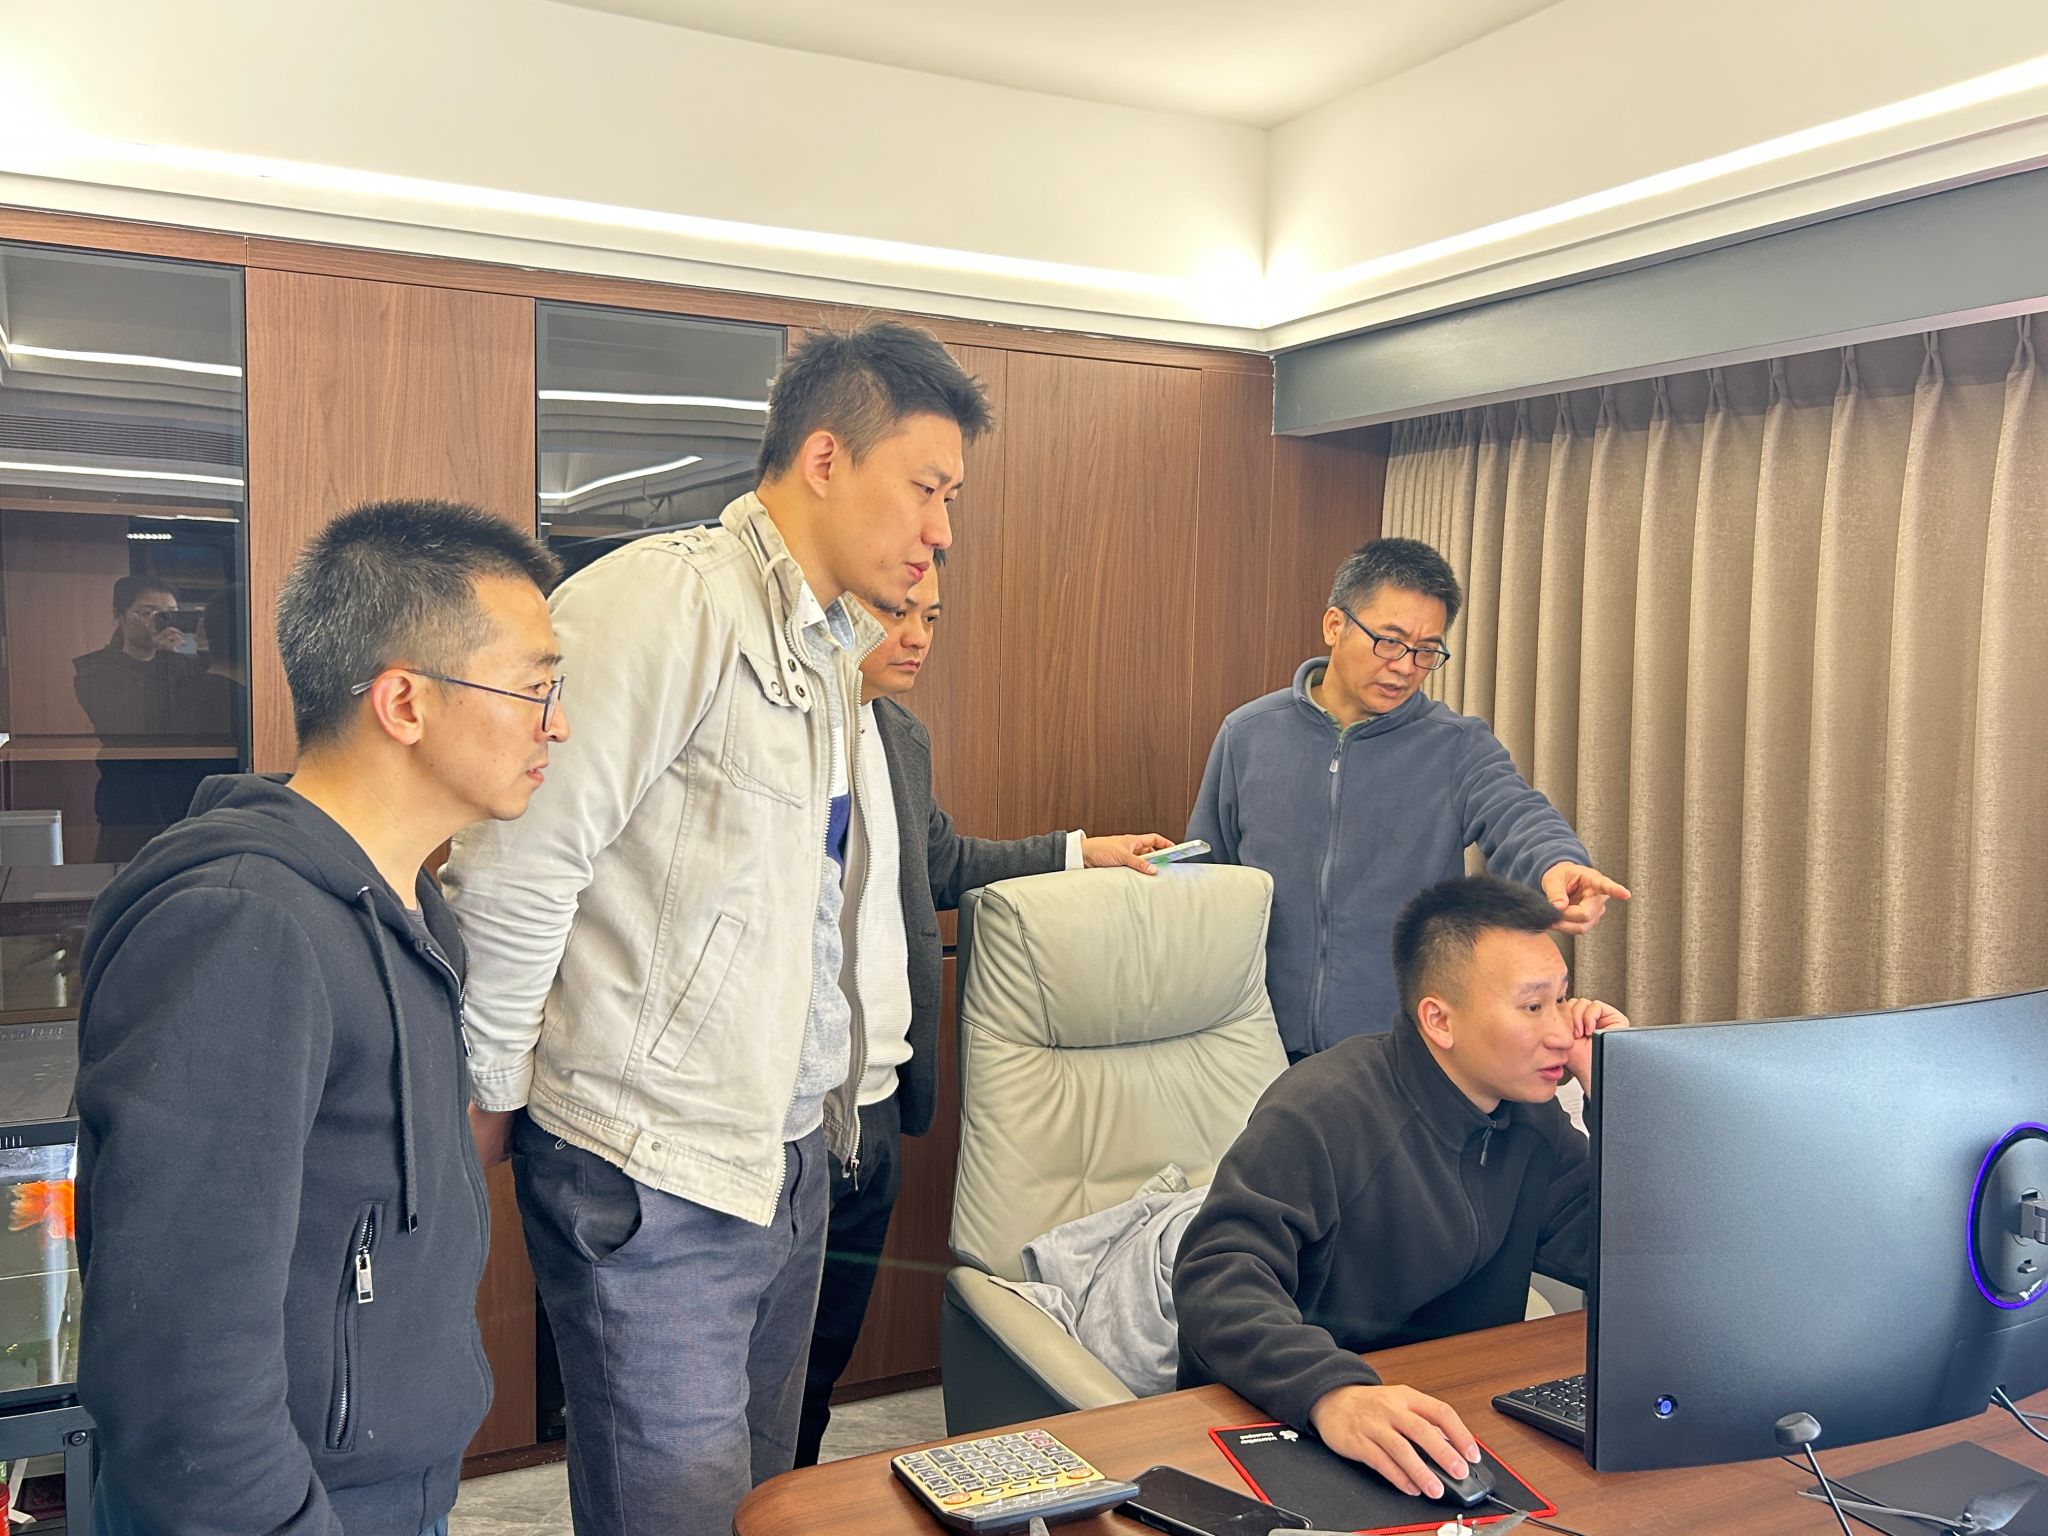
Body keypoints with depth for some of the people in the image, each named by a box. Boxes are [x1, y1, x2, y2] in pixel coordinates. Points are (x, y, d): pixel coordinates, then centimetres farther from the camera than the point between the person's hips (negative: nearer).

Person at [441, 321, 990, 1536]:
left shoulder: (838, 645, 12)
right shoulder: (667, 602, -18)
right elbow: (514, 869, -20)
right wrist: (495, 1101, -11)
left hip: (793, 1152, 9)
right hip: (653, 1176, -8)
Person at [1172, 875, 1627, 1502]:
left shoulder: (1531, 1121, 6)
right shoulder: (1323, 1110, -17)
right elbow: (1220, 1277, -26)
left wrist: (1613, 1095, -3)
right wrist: (1332, 1392, -45)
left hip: (1454, 1417, 6)